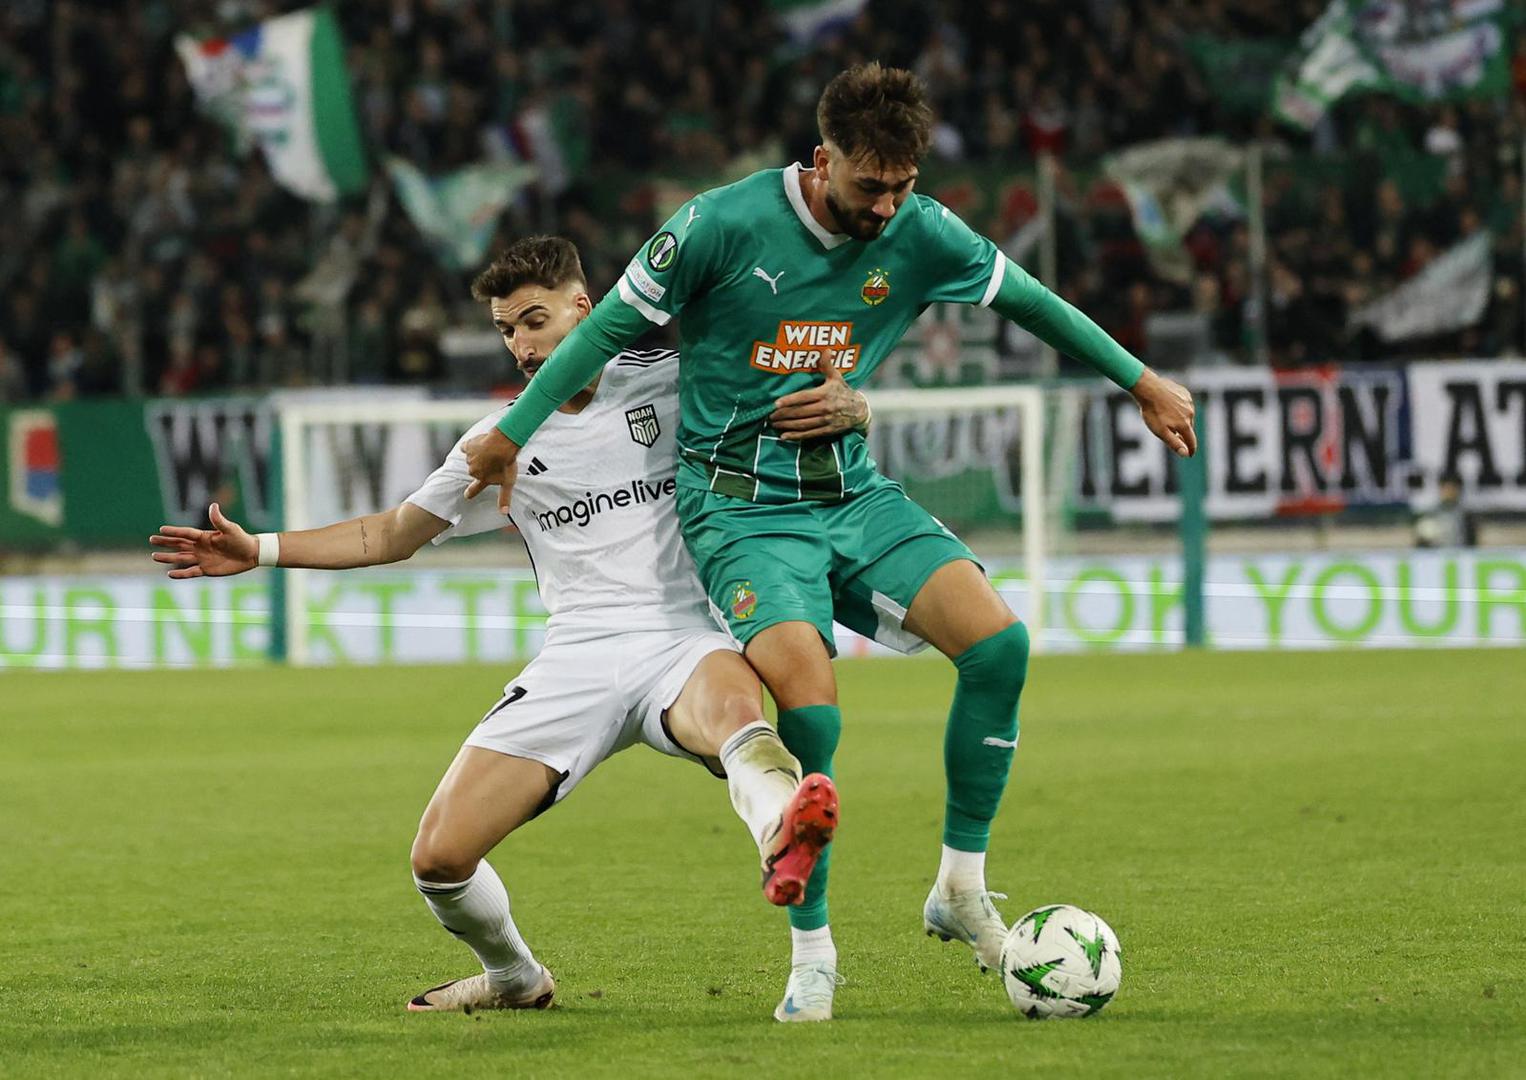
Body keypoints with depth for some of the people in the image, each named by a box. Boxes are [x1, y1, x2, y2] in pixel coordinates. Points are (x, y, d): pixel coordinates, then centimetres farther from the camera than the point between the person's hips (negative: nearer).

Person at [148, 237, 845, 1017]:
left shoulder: (669, 382, 8)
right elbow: (393, 534, 25)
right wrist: (260, 551, 17)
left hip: (683, 640, -3)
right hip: (577, 658, 3)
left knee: (730, 703, -43)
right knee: (440, 857, -8)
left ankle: (783, 833, -74)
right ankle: (514, 979, 21)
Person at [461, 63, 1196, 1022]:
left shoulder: (919, 234, -2)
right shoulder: (725, 225, -14)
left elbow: (1030, 301, 13)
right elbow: (615, 326, -3)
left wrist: (1144, 385, 19)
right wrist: (512, 435, 3)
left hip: (855, 494, 5)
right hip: (743, 505, -4)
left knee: (999, 641, -18)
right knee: (808, 708, -26)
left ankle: (962, 889, -2)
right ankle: (813, 950, -9)